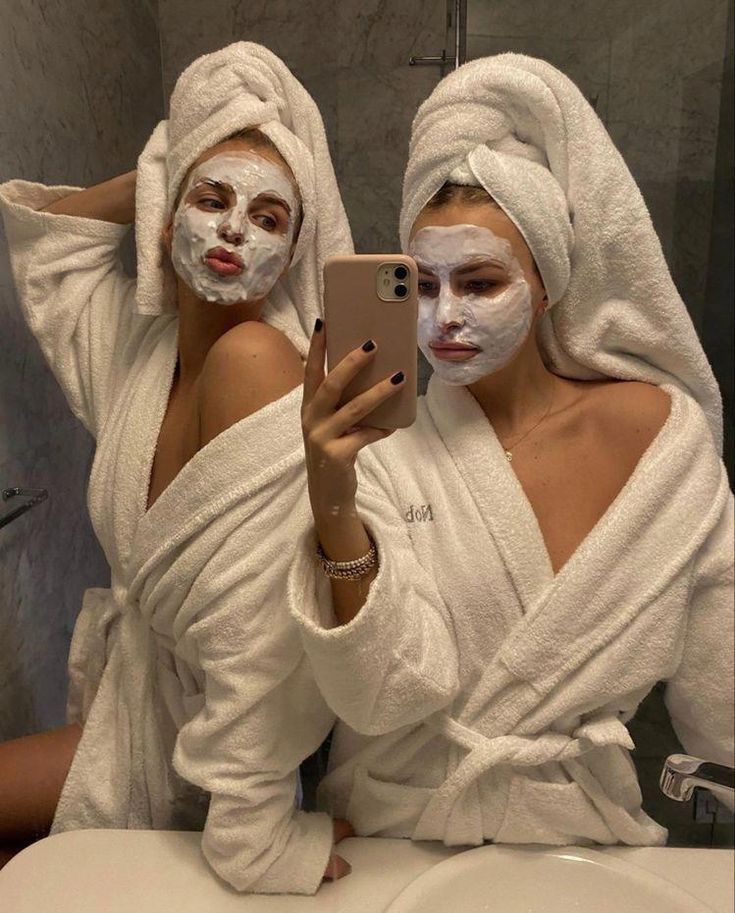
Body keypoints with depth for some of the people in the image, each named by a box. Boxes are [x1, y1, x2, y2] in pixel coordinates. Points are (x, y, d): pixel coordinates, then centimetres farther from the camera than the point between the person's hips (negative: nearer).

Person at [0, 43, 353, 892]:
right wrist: (166, 170, 1)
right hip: (140, 696, 6)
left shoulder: (255, 359, -26)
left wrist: (251, 831, -25)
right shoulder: (134, 343, -4)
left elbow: (261, 614, -31)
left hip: (212, 733, -6)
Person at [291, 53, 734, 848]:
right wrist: (334, 510, -32)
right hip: (398, 831, -1)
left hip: (587, 824, 2)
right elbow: (384, 700, -20)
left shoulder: (662, 429, -6)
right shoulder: (380, 444, -10)